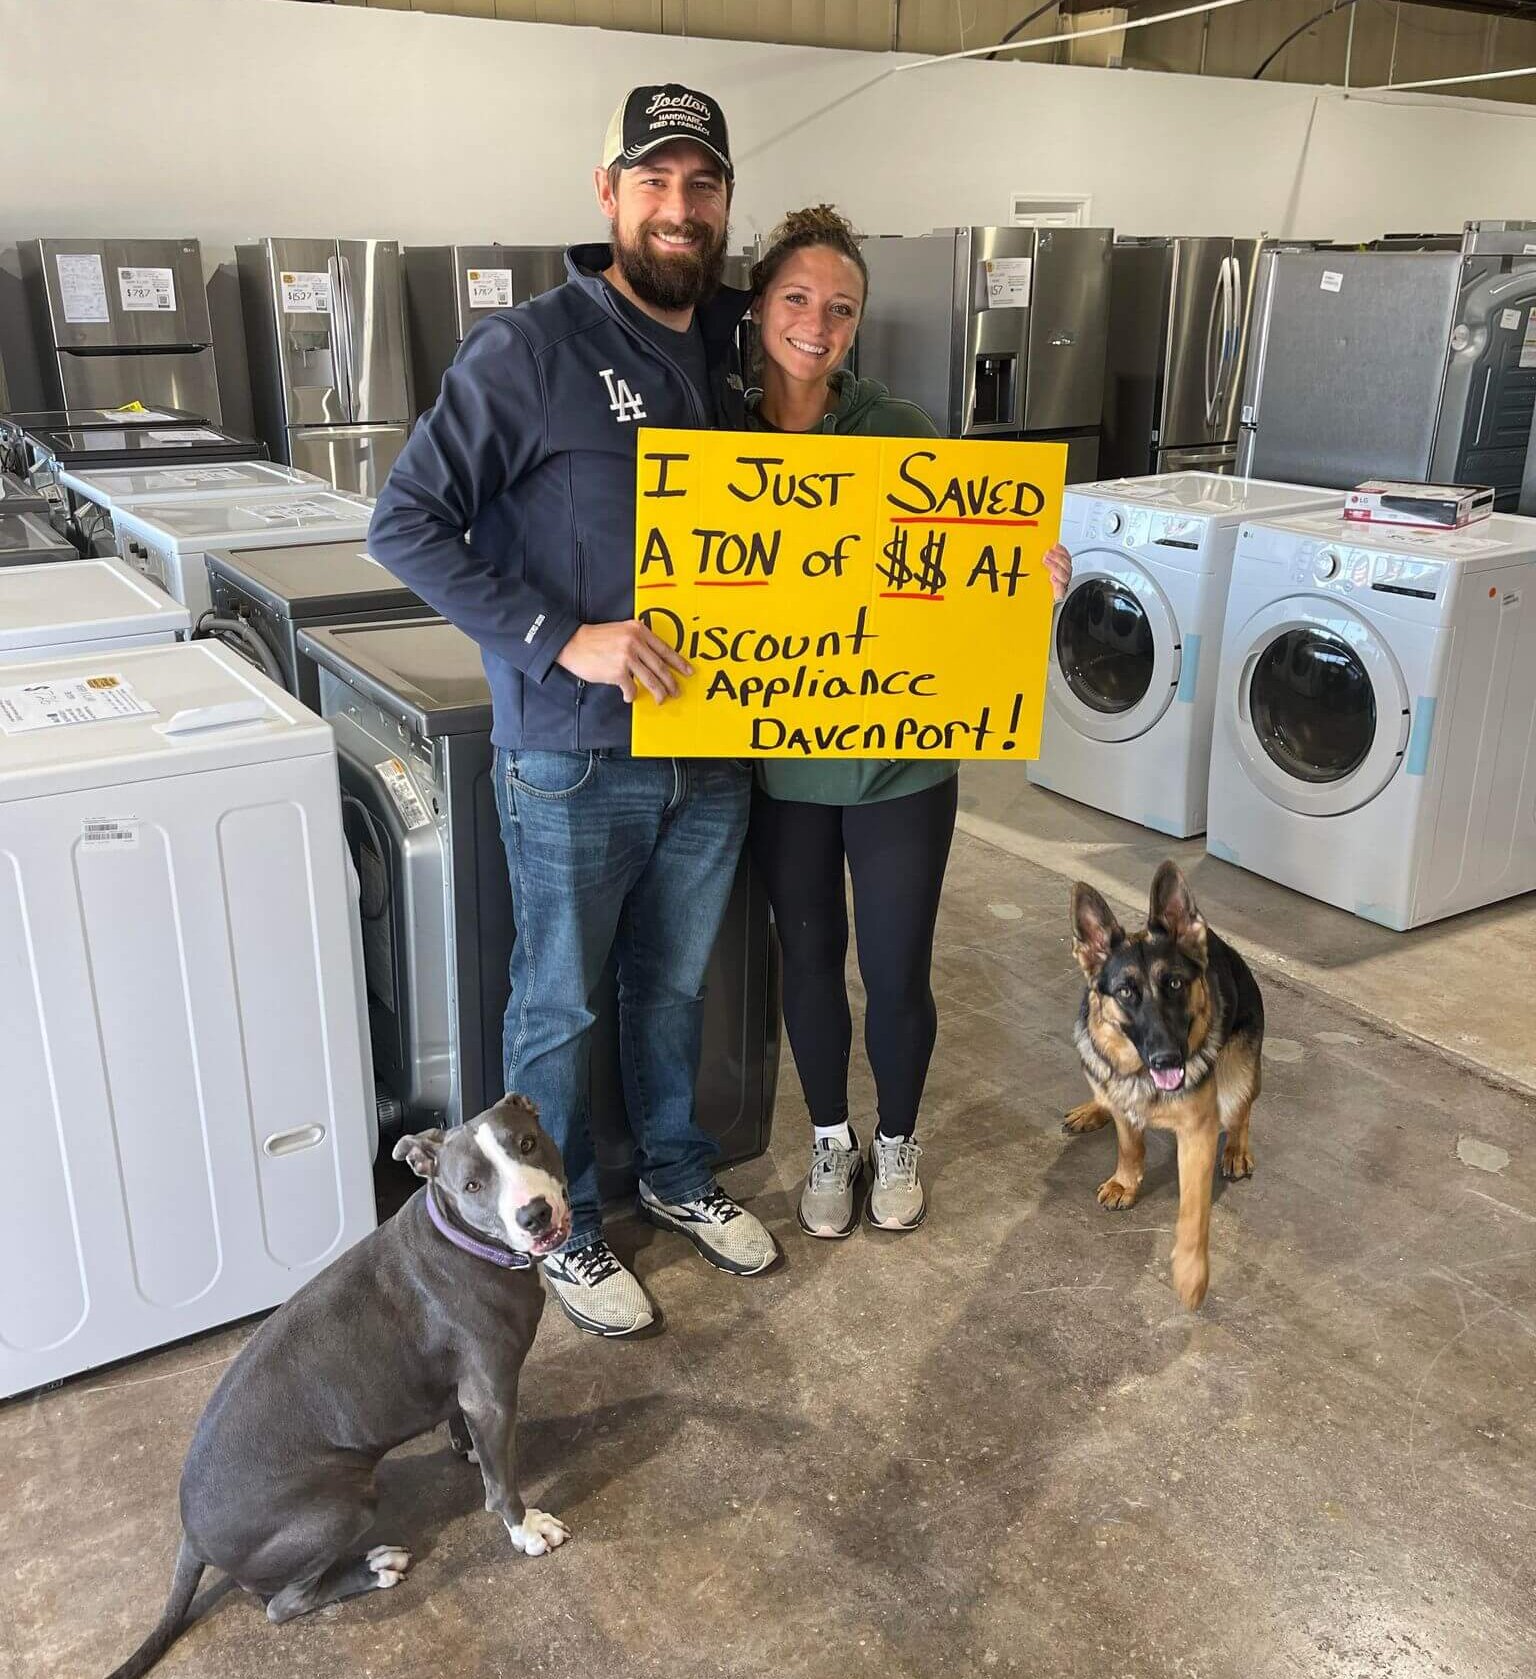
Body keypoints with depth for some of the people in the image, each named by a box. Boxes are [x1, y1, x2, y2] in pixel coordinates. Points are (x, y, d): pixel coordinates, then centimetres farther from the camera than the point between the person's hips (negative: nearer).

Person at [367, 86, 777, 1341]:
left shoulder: (735, 353, 6)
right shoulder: (531, 350, -12)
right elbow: (405, 526, -14)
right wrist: (558, 638, -22)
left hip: (714, 752, 6)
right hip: (576, 759, -5)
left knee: (675, 986, 22)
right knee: (562, 1006, 11)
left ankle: (678, 1176, 43)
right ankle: (564, 1226, 32)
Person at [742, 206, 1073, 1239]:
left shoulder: (897, 431, -9)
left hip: (899, 754, -1)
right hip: (782, 756, 2)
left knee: (897, 971, 7)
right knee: (810, 958, 15)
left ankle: (897, 1140, 36)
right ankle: (831, 1141, 39)